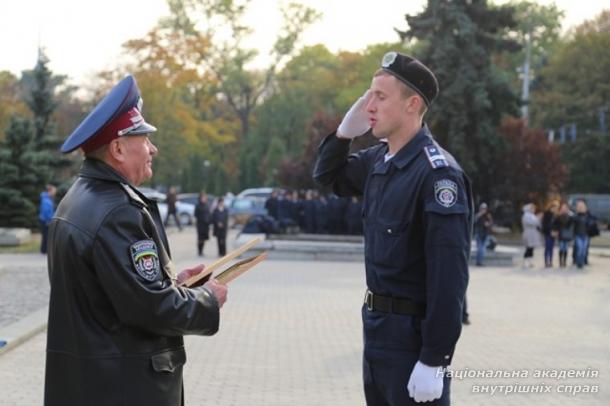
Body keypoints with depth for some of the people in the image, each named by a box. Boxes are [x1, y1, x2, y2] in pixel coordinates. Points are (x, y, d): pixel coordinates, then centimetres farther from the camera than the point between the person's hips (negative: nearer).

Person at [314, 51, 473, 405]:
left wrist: (434, 360, -24)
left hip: (414, 334, -9)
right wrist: (346, 131, 4)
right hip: (377, 327, 9)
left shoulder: (438, 172, -19)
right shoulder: (379, 159, 6)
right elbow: (329, 176, 25)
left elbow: (449, 275, -23)